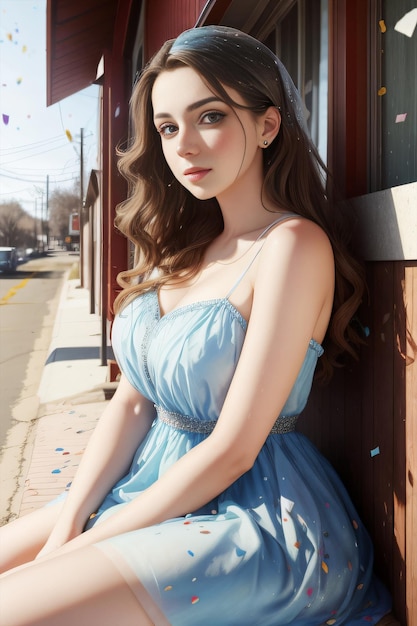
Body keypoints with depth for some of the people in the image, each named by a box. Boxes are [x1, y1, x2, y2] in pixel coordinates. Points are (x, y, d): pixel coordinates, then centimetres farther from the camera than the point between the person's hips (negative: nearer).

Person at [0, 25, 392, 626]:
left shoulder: (293, 244, -17)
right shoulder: (184, 244, 7)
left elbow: (232, 449, -19)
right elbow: (132, 402, 4)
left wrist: (82, 548, -14)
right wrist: (66, 527, -6)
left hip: (255, 512, -7)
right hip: (157, 485, 8)